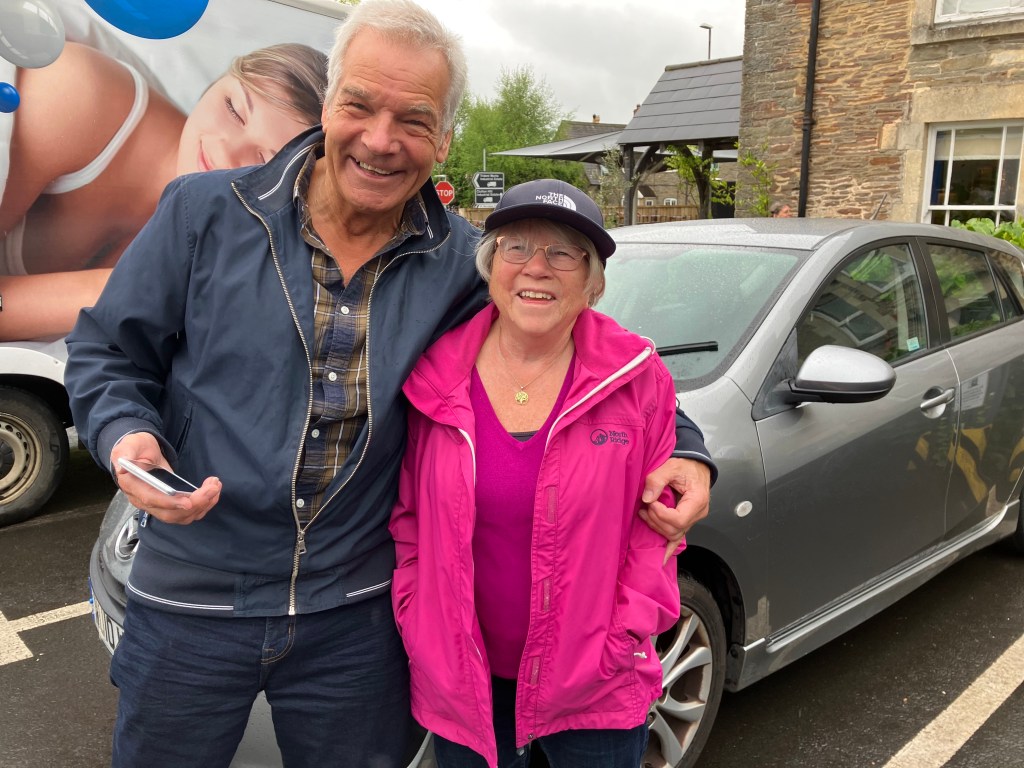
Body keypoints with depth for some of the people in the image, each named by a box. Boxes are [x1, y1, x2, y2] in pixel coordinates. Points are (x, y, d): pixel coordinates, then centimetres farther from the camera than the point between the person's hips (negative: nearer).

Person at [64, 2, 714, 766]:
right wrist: (126, 438, -21)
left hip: (355, 618, 1)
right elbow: (106, 350, 1)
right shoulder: (205, 212, -9)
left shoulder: (462, 263, -5)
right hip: (189, 610, 0)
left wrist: (680, 445, -9)